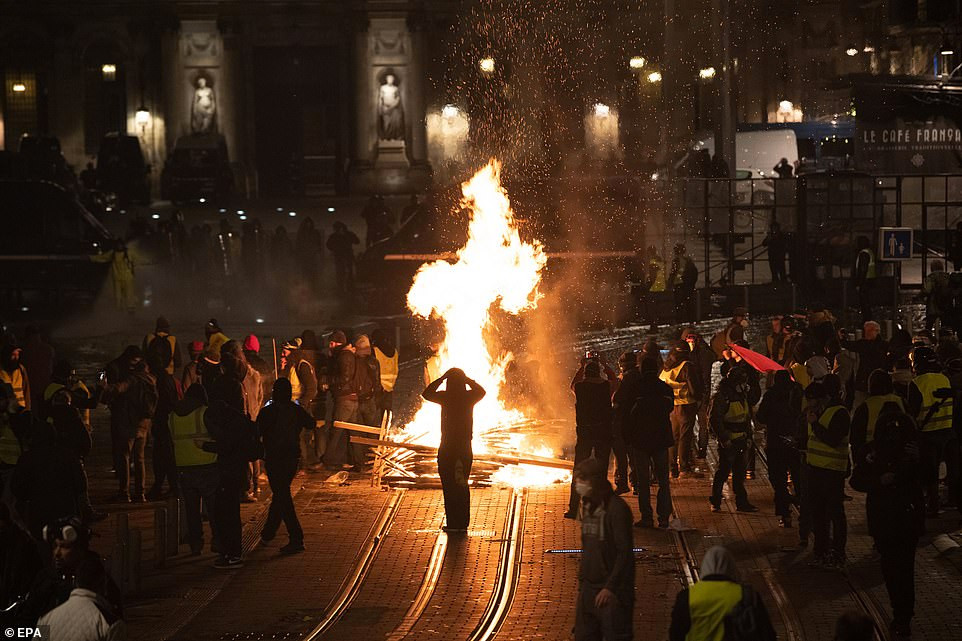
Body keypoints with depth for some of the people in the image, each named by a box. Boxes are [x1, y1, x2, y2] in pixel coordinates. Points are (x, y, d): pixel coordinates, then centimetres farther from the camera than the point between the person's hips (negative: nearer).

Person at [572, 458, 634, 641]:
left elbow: (625, 553, -18)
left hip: (612, 591, -8)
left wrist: (611, 587, -21)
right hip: (588, 588, 8)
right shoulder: (588, 506, 11)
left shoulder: (617, 509, -15)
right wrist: (582, 579, 15)